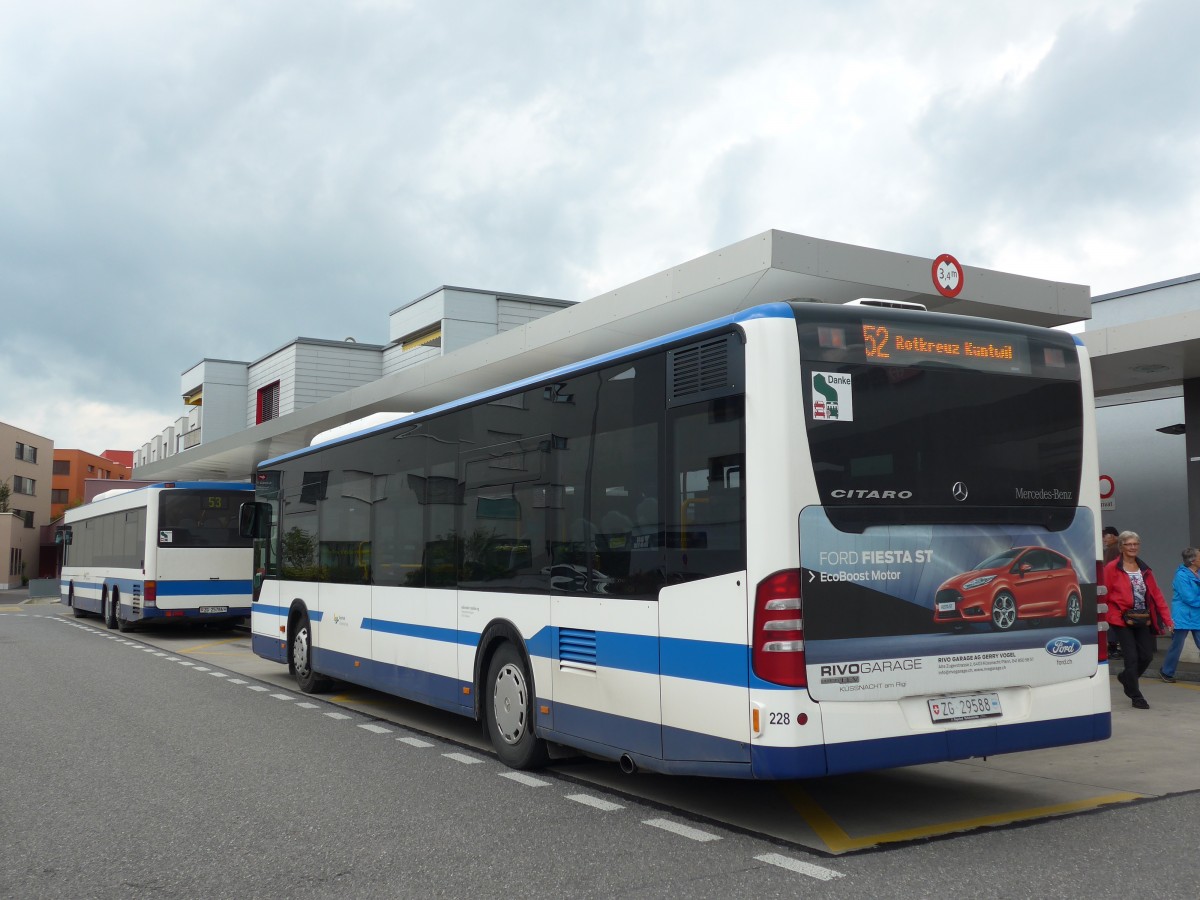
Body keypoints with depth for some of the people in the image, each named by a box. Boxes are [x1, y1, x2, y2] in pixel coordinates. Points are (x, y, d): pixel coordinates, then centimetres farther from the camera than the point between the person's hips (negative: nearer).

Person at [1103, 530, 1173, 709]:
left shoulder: (1144, 570, 10)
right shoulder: (1112, 569, -6)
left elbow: (1156, 594, 7)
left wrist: (1167, 618, 3)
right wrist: (1109, 616, -10)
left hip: (1143, 620, 5)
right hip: (1122, 619, -5)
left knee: (1147, 656, 5)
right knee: (1132, 657, -4)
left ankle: (1126, 678, 34)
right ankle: (1136, 697, 10)